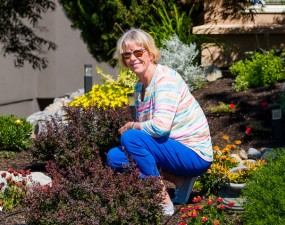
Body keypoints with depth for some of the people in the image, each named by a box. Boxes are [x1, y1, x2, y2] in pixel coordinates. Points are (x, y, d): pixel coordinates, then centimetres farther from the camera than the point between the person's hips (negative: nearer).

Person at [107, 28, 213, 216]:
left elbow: (160, 126, -30)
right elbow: (145, 129, 13)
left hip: (194, 155, -9)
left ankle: (164, 202, -13)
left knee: (130, 137, -24)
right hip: (175, 150, 9)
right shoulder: (140, 87, 9)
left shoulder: (165, 78, -18)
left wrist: (130, 126, -13)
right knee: (115, 157, 4)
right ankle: (179, 181, 5)